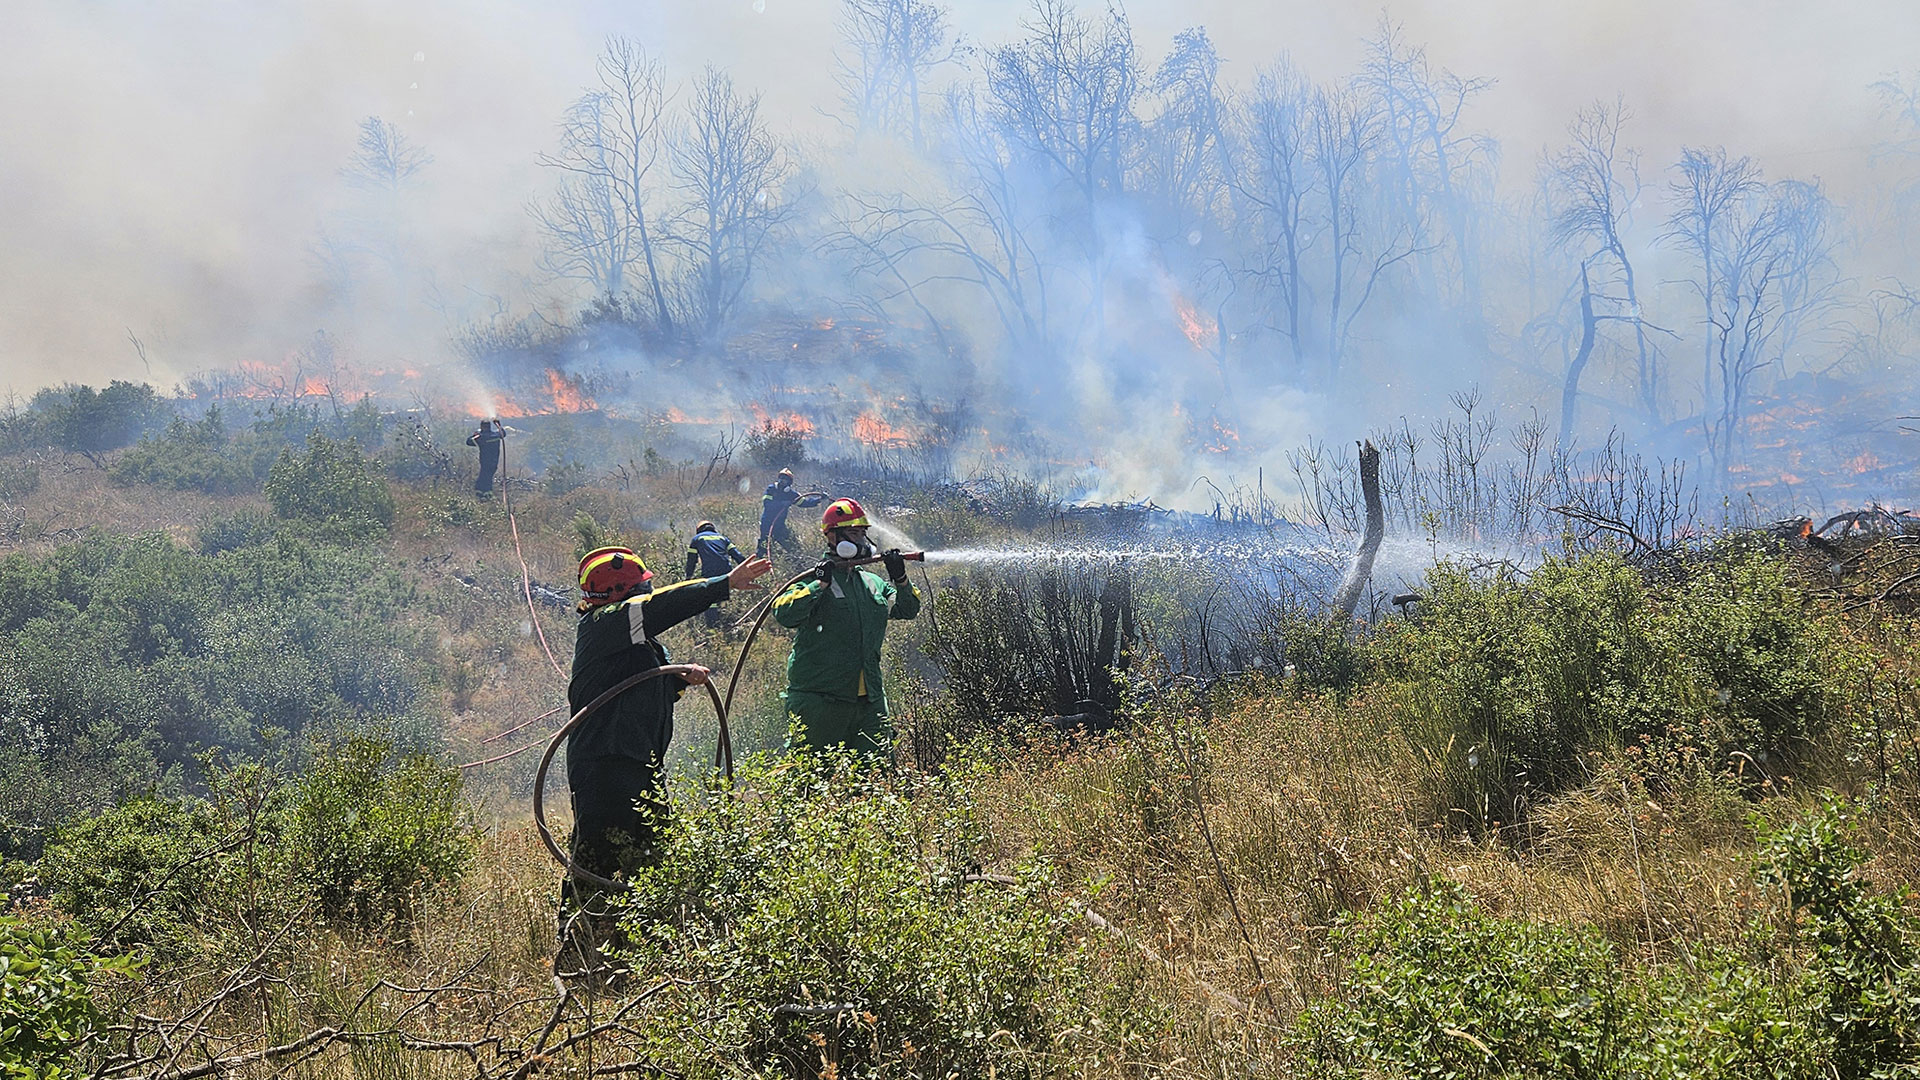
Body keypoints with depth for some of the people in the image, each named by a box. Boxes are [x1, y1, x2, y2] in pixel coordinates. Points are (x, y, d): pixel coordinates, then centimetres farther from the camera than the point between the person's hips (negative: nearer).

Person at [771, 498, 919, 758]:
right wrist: (821, 584, -23)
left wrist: (900, 580, 0)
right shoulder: (812, 580, -4)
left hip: (869, 699, 6)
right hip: (819, 699, -6)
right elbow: (784, 614, -19)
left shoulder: (873, 582, 15)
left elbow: (908, 609, 17)